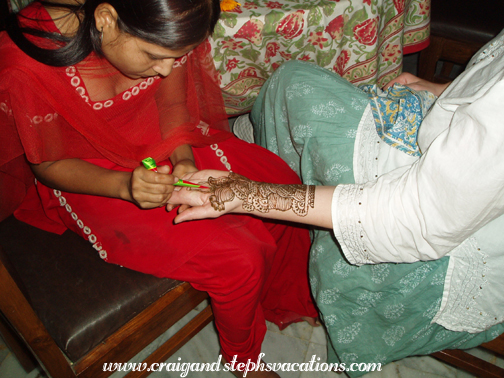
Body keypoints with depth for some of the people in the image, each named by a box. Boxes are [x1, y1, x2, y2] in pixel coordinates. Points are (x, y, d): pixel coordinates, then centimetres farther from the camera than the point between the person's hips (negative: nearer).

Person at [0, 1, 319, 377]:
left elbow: (173, 103, 0)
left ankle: (285, 304, 26)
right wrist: (125, 186, -32)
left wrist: (185, 160, -19)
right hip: (93, 181, -5)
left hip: (164, 144, 6)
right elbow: (49, 166, -15)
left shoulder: (159, 32, -17)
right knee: (238, 261, -20)